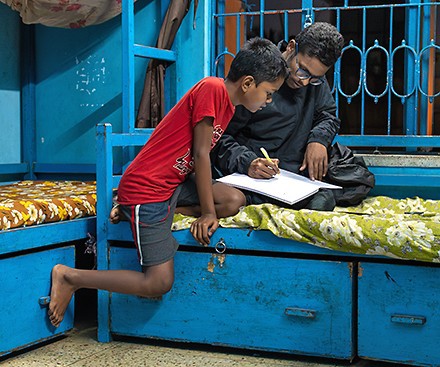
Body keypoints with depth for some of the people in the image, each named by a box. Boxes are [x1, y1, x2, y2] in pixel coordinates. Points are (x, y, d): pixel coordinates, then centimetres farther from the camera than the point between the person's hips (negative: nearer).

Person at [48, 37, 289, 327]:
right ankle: (69, 276, 2)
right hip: (146, 188, -10)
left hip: (174, 182, 10)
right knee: (159, 284, -11)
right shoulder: (212, 88, -16)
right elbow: (200, 154, -15)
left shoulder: (228, 104, 13)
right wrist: (208, 213, -12)